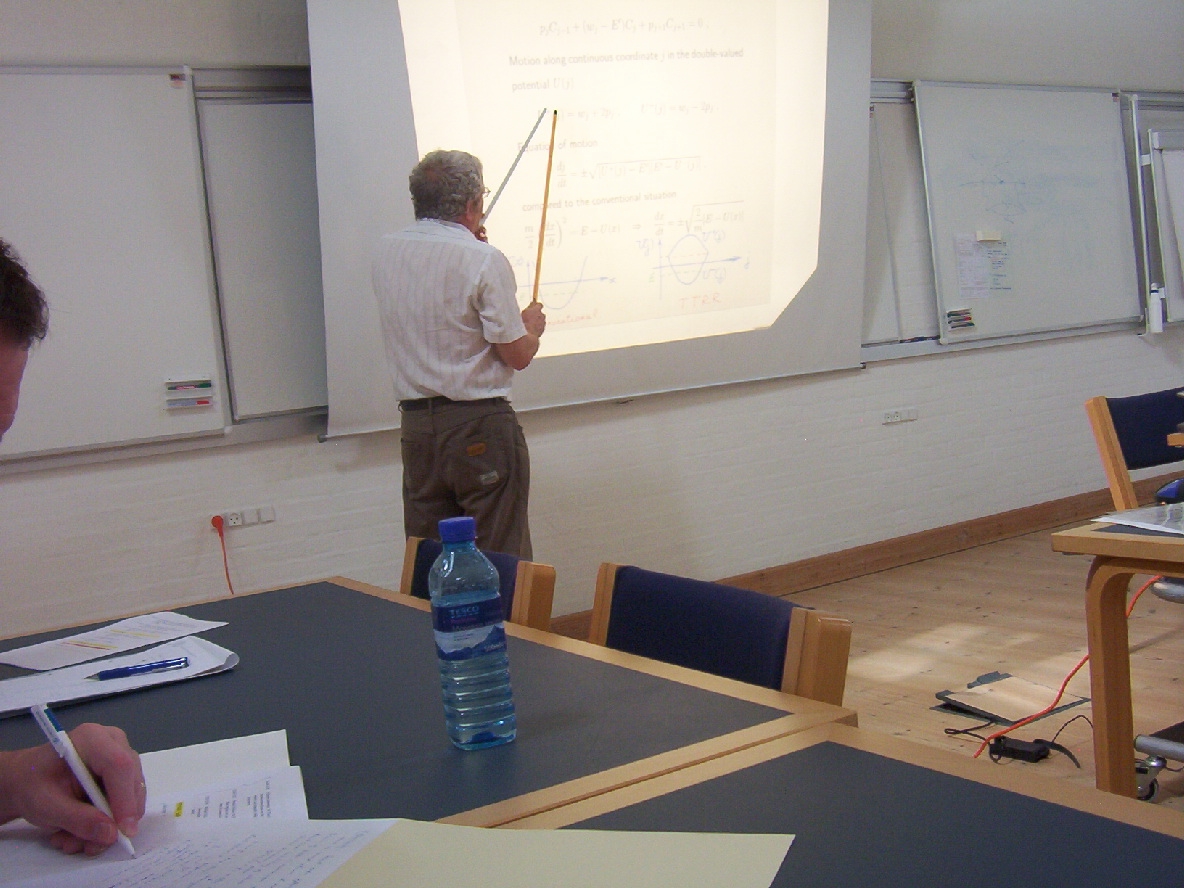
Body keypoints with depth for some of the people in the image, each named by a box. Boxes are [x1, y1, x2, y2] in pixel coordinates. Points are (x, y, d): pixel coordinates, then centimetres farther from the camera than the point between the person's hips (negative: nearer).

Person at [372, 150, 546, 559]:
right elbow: (518, 355, -11)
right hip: (480, 424, -6)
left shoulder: (386, 253, 4)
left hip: (416, 424, 6)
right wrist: (531, 327, 11)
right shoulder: (484, 260, -14)